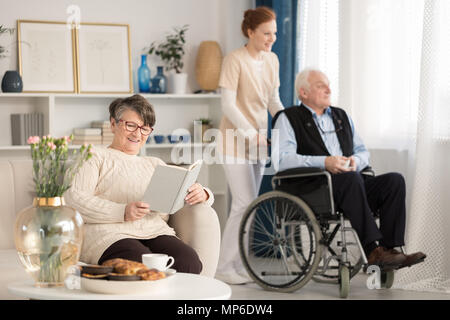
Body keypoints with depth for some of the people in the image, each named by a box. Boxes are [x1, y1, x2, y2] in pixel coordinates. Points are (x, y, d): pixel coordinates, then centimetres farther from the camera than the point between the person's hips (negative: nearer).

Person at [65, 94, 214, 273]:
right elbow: (73, 199, -1)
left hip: (156, 232, 5)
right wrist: (122, 212, -14)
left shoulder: (155, 165, 33)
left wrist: (202, 195, 2)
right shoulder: (95, 157, 16)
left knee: (189, 263, -30)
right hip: (111, 235, -4)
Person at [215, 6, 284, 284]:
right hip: (236, 139, -7)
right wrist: (252, 134, -22)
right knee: (245, 203, -11)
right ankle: (224, 267, -2)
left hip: (259, 140, 7)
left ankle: (238, 265, 16)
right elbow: (228, 105, -17)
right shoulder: (235, 60, -13)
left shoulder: (272, 60, 9)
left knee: (247, 204, 8)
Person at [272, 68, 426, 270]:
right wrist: (323, 162, -20)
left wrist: (356, 161, 0)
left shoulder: (341, 116, 27)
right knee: (351, 178, -36)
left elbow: (363, 152, 27)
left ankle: (389, 248, -29)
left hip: (351, 183, 6)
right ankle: (372, 250, -41)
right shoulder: (288, 119, 7)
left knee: (395, 180, -19)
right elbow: (282, 159, -8)